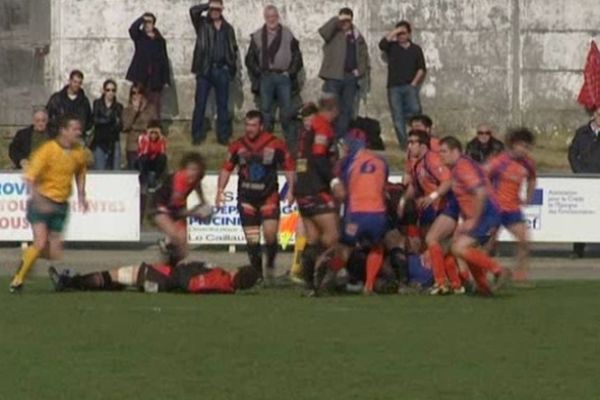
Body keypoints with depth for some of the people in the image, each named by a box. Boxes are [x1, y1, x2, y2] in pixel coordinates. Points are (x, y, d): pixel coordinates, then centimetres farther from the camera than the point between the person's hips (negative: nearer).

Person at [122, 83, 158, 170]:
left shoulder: (151, 108, 5)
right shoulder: (127, 110, 10)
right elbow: (125, 127, -3)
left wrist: (135, 127, -2)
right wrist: (134, 111, -6)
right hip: (132, 149, 2)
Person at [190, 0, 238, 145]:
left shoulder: (227, 28, 10)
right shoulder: (202, 24, 5)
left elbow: (233, 49, 11)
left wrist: (232, 68, 3)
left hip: (222, 70, 2)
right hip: (205, 69, -2)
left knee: (223, 104, 6)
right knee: (200, 103, -1)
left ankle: (223, 136, 10)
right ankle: (197, 135, 4)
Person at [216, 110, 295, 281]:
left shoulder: (275, 144, -6)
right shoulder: (238, 146, 2)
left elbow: (289, 166, 2)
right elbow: (226, 168, 9)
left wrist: (290, 190, -4)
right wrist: (220, 191, 1)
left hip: (268, 196, -2)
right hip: (246, 197, 2)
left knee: (270, 233, -16)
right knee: (252, 240, 0)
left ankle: (270, 264, 10)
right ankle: (257, 273, 11)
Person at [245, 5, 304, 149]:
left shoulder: (288, 35, 6)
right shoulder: (257, 37, 6)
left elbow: (297, 56, 10)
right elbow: (250, 59, 9)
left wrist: (291, 72, 0)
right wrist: (258, 72, -1)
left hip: (284, 77, 0)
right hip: (266, 78, 0)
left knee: (287, 110, -1)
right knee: (266, 110, 1)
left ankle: (290, 142, 5)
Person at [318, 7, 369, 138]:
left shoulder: (357, 36, 13)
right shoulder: (334, 33, 1)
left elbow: (363, 55, 20)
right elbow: (323, 31, -21)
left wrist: (361, 71, 6)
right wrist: (337, 20, -18)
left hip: (351, 77, 4)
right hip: (334, 76, -4)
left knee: (347, 109, 5)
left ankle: (341, 137, 9)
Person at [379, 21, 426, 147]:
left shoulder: (416, 49, 13)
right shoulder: (392, 47, 12)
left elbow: (421, 69, 8)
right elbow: (382, 44, -11)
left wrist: (414, 83, -3)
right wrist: (394, 32, -7)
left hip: (410, 86, -1)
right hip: (394, 87, 1)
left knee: (415, 109, -22)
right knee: (397, 117, -3)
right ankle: (403, 143, -2)